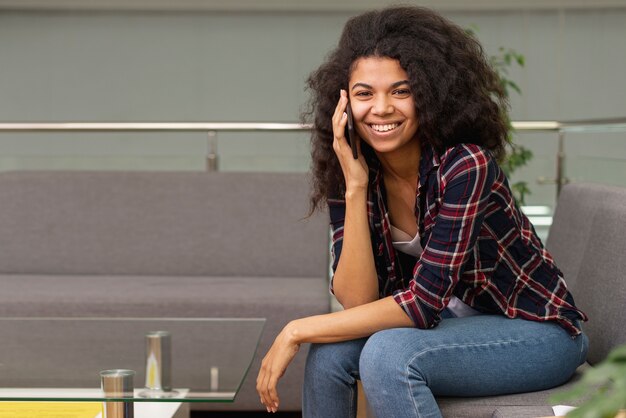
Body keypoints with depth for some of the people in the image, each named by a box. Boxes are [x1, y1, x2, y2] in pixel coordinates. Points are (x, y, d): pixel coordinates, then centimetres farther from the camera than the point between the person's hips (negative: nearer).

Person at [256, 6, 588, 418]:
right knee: (331, 350, -19)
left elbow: (423, 302, -28)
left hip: (540, 331, -5)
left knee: (387, 353, -29)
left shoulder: (465, 165, -26)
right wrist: (355, 187, -25)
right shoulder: (349, 172, -8)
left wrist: (298, 331, -25)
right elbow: (357, 301, -16)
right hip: (455, 324, 6)